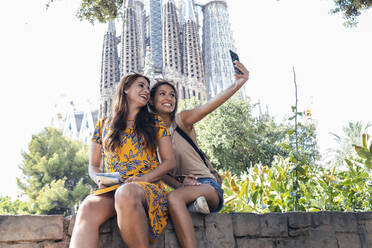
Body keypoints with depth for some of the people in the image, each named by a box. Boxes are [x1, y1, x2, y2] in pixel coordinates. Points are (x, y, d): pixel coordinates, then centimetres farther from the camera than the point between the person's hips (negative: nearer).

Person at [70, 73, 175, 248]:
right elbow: (93, 165, 21)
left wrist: (144, 178, -7)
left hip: (148, 187, -1)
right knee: (88, 208, -35)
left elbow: (169, 162, 10)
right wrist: (101, 180, -3)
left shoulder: (155, 123, 15)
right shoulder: (103, 125, 18)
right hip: (112, 189, 2)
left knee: (126, 194, -40)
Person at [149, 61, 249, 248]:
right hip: (176, 187, 2)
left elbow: (207, 107, -19)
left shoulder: (182, 120, 1)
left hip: (206, 184, -2)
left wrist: (237, 85, -38)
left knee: (174, 197, -35)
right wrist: (179, 185, -17)